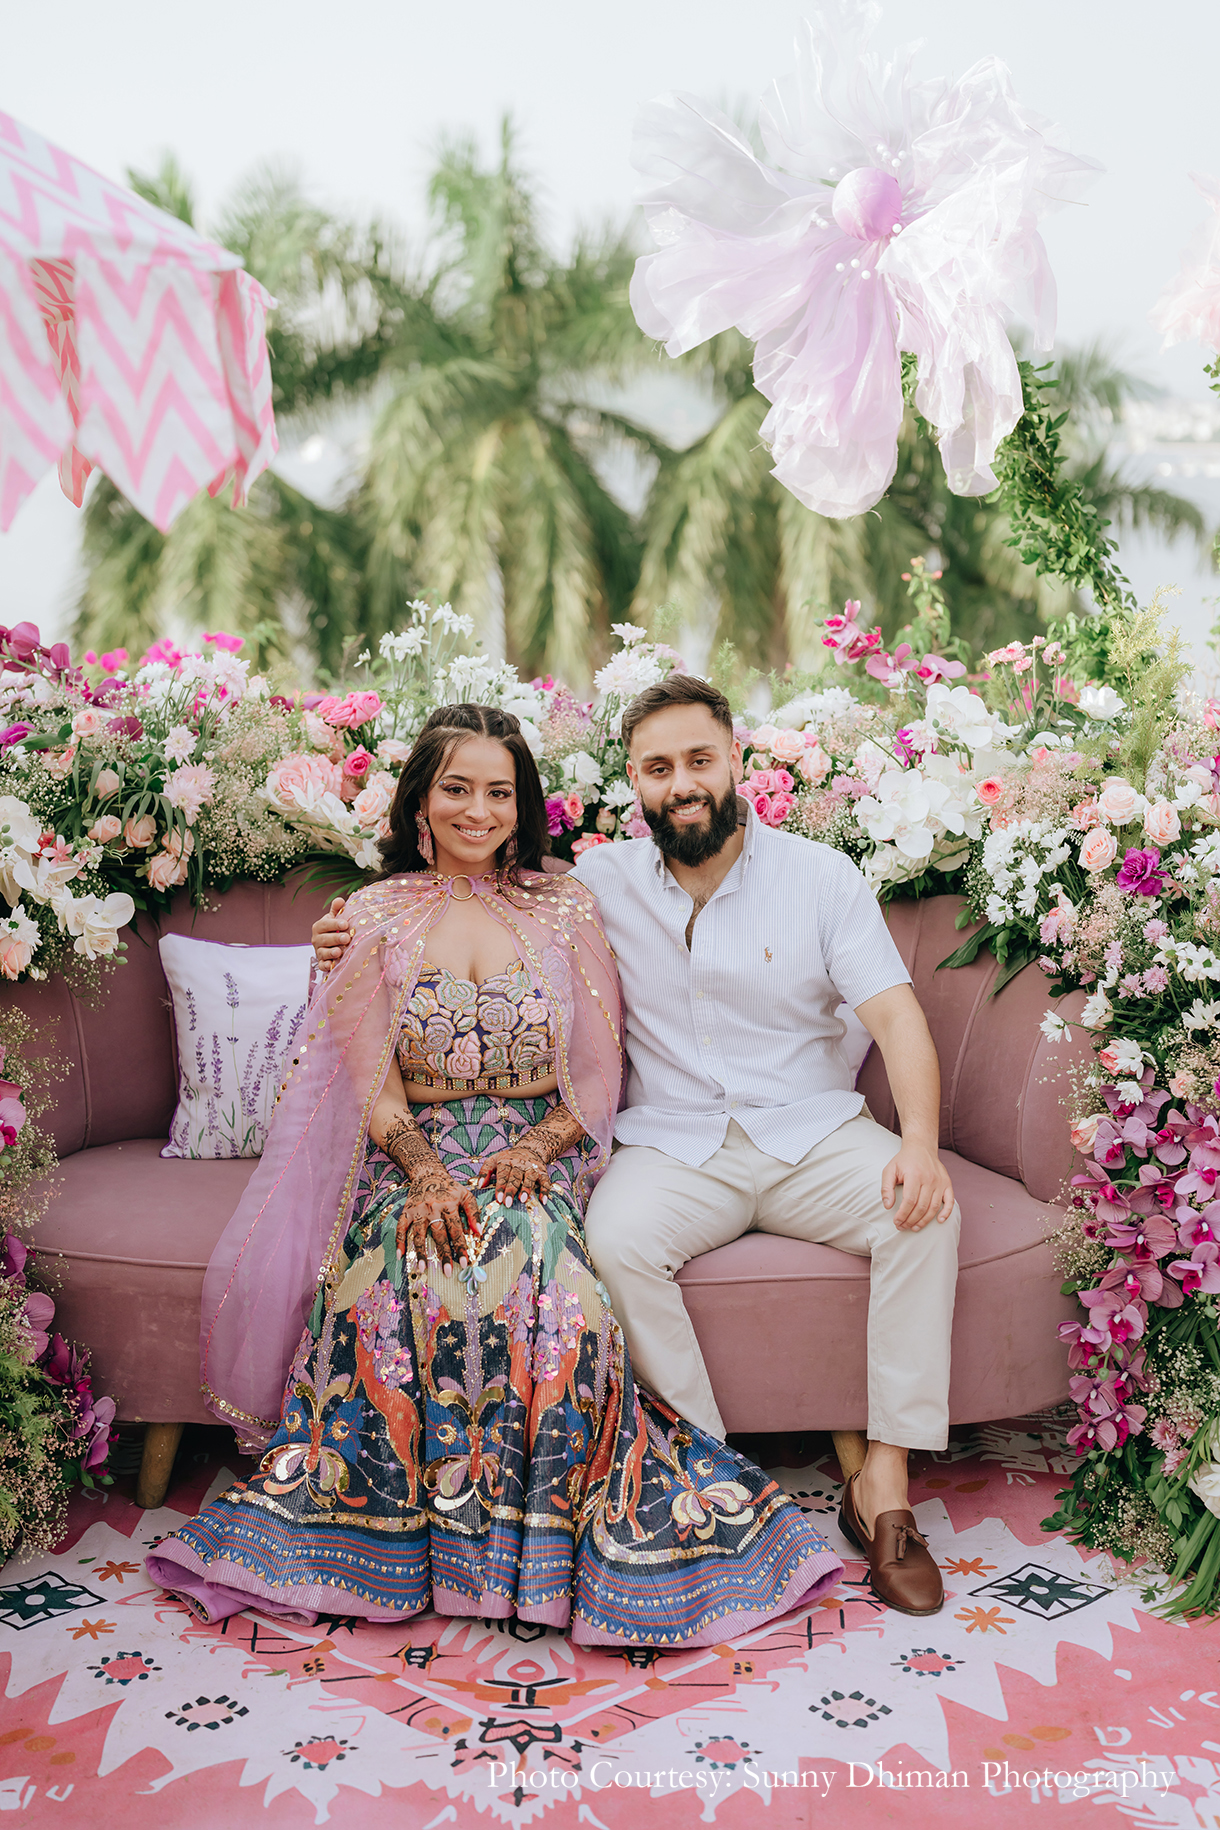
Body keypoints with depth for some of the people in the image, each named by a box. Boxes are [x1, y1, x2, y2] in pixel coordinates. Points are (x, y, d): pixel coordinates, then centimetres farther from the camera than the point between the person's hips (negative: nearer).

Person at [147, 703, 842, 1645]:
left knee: (531, 1261, -34)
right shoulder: (375, 916, 8)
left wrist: (536, 1148, -13)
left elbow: (598, 1074, 6)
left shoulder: (567, 909, 8)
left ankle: (550, 1527, -19)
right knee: (401, 1264, -34)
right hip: (416, 1154, 0)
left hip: (541, 1152, 0)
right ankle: (394, 1520, -17)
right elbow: (373, 1083, 1)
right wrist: (425, 1170, -18)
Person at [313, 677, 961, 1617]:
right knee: (616, 1240, -31)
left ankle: (885, 1486, -19)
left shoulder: (821, 875, 1)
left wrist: (920, 1139, -26)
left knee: (926, 1212, -28)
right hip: (674, 1144, 0)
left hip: (814, 1130, 0)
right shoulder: (603, 883, 5)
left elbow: (896, 1013, -7)